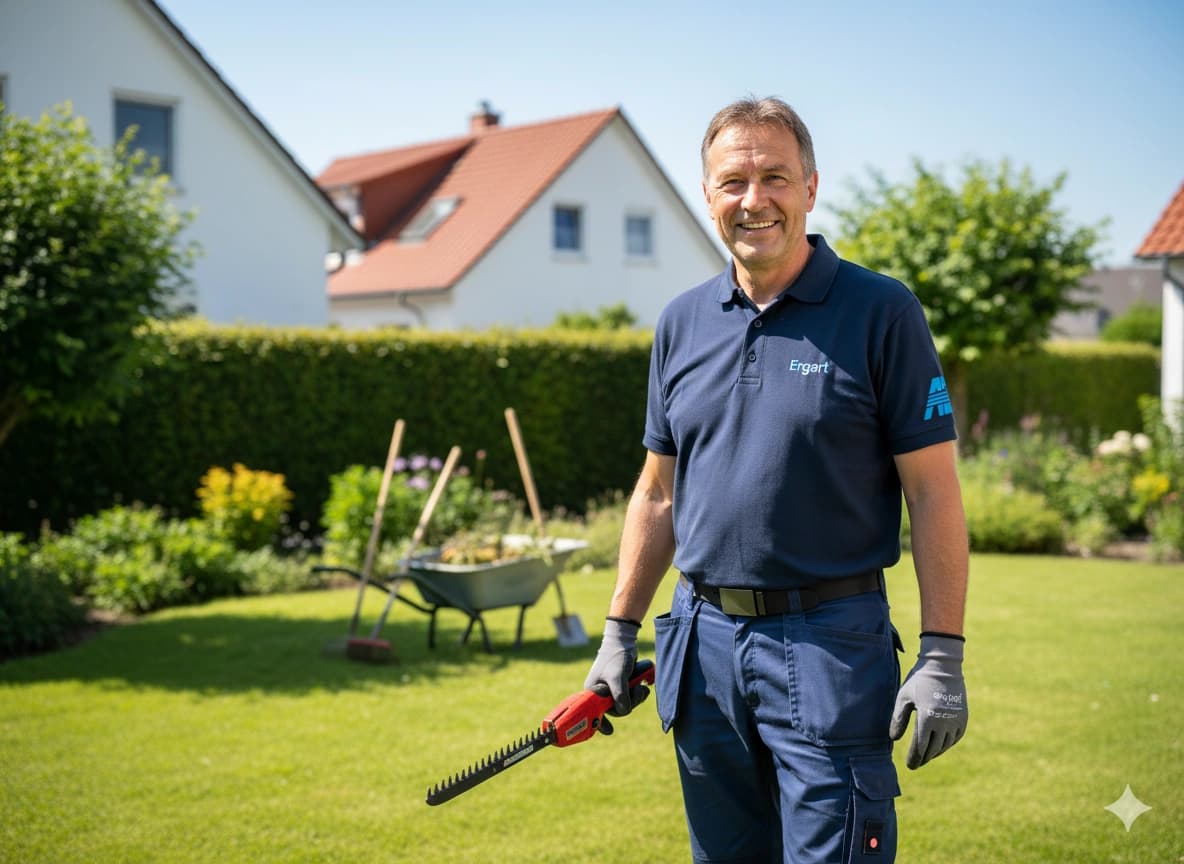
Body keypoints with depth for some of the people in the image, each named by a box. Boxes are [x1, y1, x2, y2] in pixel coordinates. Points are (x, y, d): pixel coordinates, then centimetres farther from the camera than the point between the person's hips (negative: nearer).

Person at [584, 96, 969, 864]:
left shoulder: (881, 311, -6)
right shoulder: (682, 323, 9)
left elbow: (934, 492, -7)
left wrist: (943, 658, -12)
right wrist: (620, 632, 13)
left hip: (831, 644, -5)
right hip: (704, 640, 5)